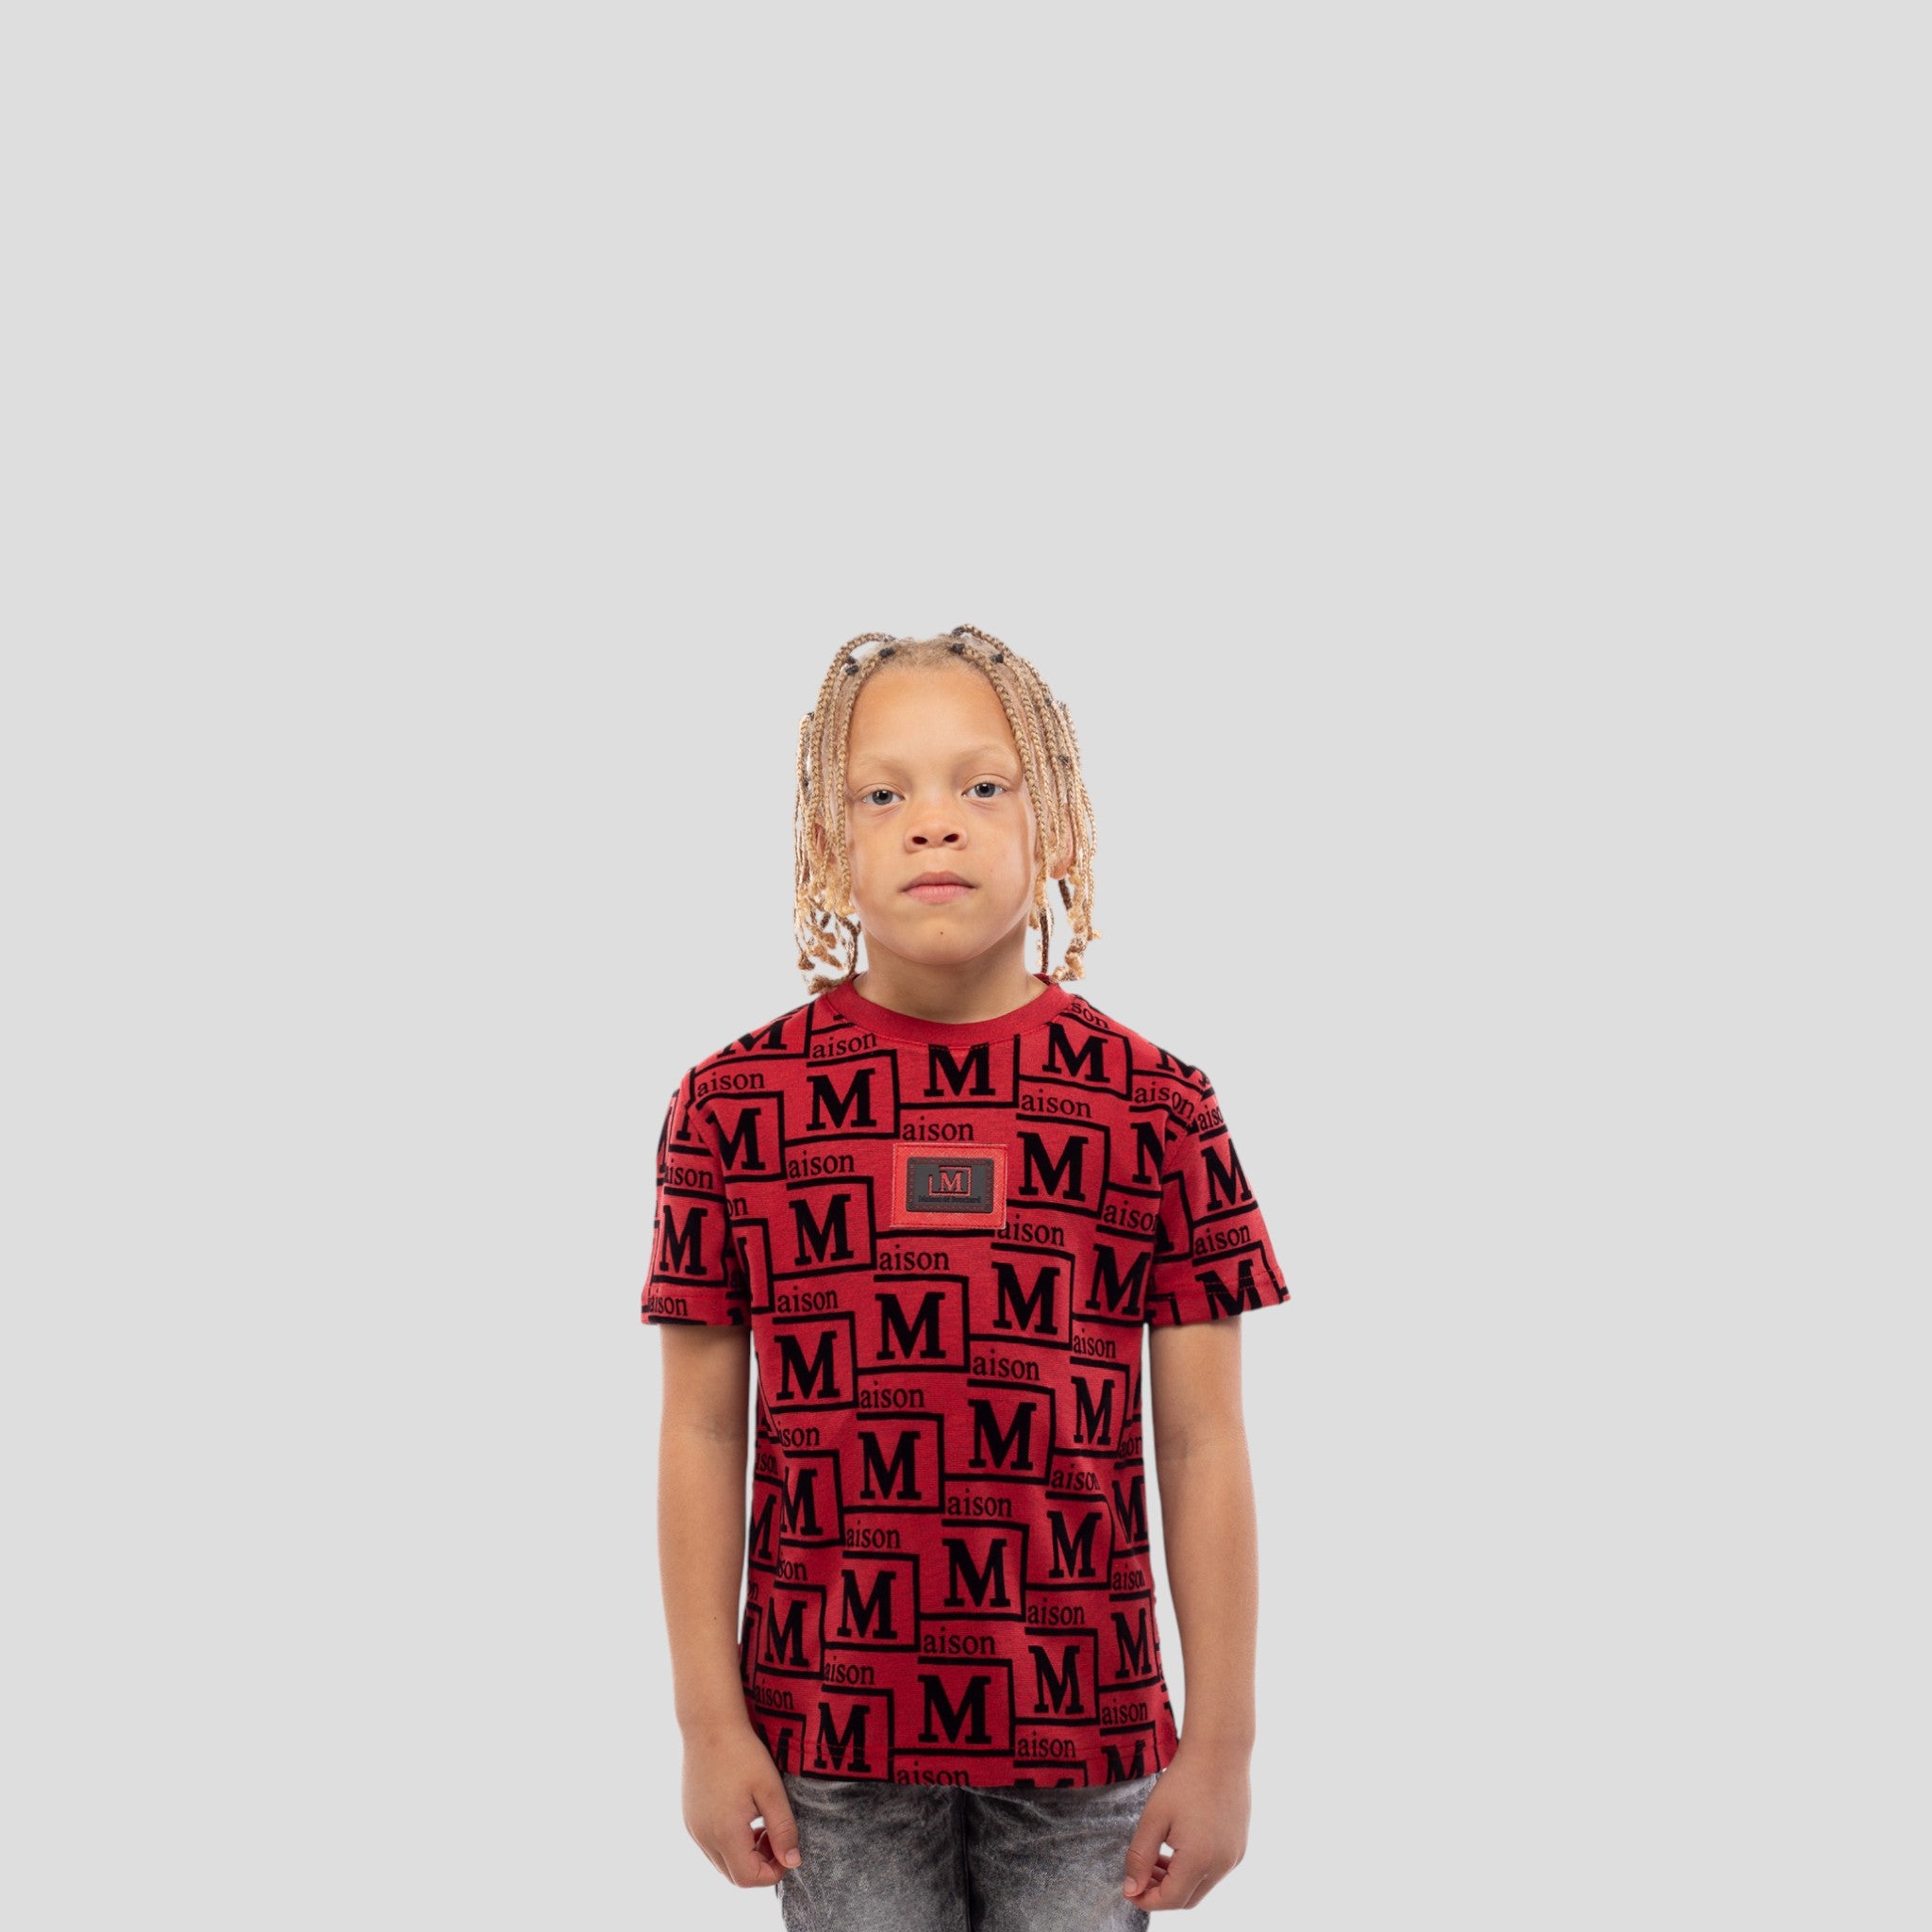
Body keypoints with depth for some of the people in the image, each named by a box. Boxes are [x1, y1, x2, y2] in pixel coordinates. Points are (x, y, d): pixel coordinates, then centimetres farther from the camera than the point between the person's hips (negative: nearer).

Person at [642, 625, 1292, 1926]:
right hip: (829, 1728, 0)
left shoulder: (1158, 1110, -5)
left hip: (1084, 1728, 0)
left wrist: (1223, 1739, -1)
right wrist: (710, 1721, -1)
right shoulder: (734, 1106, -4)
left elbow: (1203, 1444, -2)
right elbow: (705, 1432, -1)